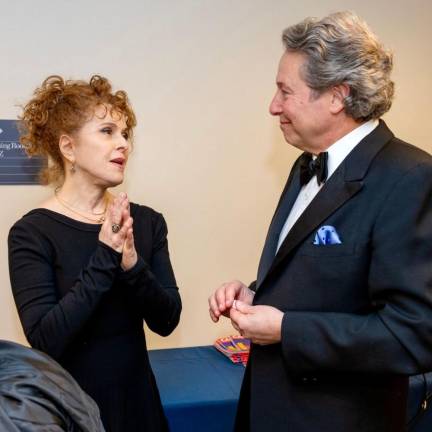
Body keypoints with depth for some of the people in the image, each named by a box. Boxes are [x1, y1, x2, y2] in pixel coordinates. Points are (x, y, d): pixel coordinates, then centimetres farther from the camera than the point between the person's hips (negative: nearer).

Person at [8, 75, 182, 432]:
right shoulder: (33, 232, -14)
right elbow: (45, 340, -21)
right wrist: (105, 258, -26)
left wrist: (132, 264, -23)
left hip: (136, 398, 4)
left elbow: (166, 321, -7)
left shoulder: (147, 221, -4)